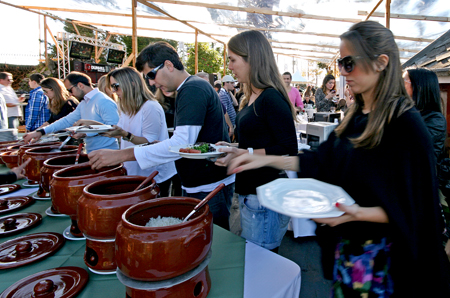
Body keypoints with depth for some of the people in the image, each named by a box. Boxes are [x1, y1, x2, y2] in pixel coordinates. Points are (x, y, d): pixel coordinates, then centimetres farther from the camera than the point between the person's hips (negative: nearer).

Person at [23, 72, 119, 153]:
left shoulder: (104, 102, -14)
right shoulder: (83, 104, 17)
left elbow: (114, 127, -22)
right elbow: (68, 120, 22)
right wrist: (40, 132, 17)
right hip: (91, 153, 9)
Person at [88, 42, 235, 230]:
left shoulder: (193, 89, -18)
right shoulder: (191, 89, 15)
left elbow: (182, 143, -29)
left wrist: (122, 155, -28)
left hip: (209, 188, -10)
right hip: (197, 185, 10)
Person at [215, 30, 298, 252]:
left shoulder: (271, 99, -18)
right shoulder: (252, 98, 10)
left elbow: (288, 150, -21)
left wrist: (243, 154, -25)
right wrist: (231, 148, 6)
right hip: (249, 193, 9)